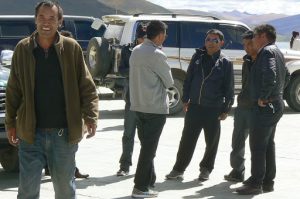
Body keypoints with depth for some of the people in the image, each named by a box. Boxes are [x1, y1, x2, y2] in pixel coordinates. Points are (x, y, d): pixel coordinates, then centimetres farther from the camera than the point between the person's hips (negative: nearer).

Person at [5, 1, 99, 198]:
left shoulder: (72, 48, -2)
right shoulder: (23, 49, 1)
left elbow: (87, 87, -1)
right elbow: (13, 91, 6)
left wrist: (90, 117, -13)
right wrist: (10, 123, 5)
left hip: (64, 133, 0)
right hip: (30, 132, 0)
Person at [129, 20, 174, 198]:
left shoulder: (136, 51, 8)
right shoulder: (157, 55, -17)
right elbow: (169, 81, -7)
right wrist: (167, 82, 12)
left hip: (138, 105, 8)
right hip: (156, 108, -8)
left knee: (146, 145, 17)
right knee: (149, 148, -2)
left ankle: (149, 180, 24)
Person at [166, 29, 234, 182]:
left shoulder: (225, 63, -1)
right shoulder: (197, 57, 6)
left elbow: (229, 88, 1)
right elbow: (188, 79, 11)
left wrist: (226, 109, -3)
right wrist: (185, 100, 5)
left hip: (214, 109, -2)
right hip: (194, 106, 2)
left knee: (212, 141, 8)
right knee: (187, 140, 4)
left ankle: (206, 169, 24)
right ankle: (178, 169, 12)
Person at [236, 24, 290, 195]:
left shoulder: (267, 52, -15)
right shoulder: (277, 52, 17)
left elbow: (270, 75, -31)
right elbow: (286, 76, 29)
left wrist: (263, 97, -22)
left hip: (265, 106, -10)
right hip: (276, 105, 10)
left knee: (257, 145, -7)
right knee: (268, 144, 15)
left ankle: (256, 183, -5)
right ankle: (268, 181, 21)